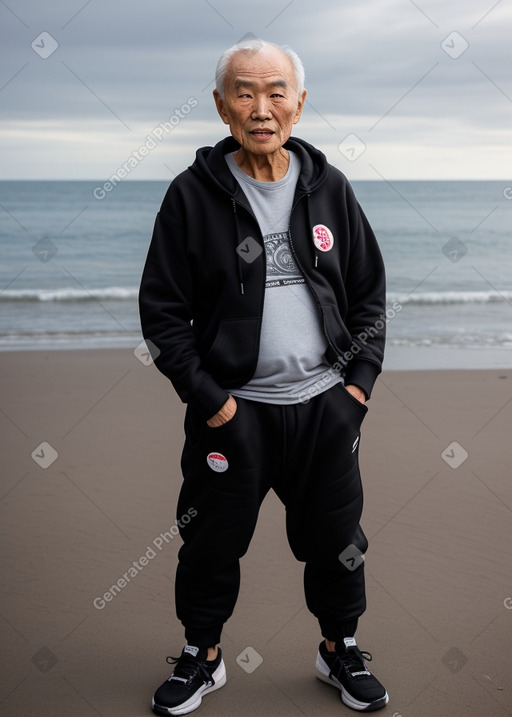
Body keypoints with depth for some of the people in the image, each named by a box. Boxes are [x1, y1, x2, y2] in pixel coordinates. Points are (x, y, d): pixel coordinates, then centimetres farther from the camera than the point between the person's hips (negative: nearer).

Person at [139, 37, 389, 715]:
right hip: (233, 408, -2)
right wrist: (207, 398, -10)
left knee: (336, 537, 13)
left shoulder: (330, 187, 3)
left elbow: (370, 293, 10)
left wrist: (360, 381, 1)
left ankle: (341, 650, 37)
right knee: (212, 540, 10)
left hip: (325, 403, 2)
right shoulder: (193, 194, -6)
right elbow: (162, 310, -4)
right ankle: (202, 656, 34)